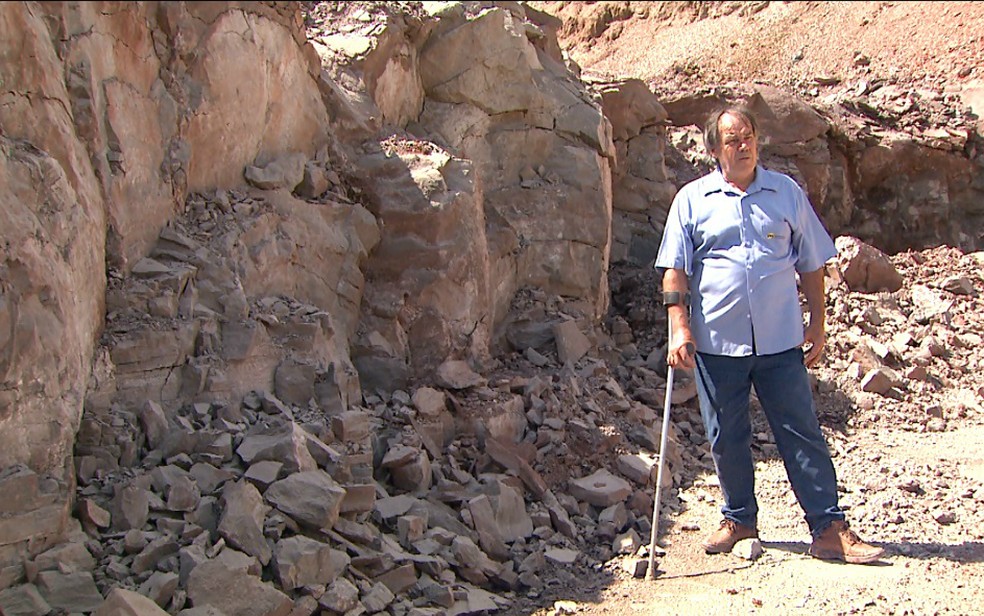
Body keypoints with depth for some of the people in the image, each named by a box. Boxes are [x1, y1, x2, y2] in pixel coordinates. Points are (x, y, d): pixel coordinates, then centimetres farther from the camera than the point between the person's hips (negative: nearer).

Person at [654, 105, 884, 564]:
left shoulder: (788, 194, 9)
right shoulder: (693, 199, 5)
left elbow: (811, 264, 13)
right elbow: (674, 269, 1)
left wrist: (817, 324, 8)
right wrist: (679, 326, -10)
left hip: (780, 340, 0)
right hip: (716, 341, 0)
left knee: (802, 433, 0)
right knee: (726, 438, 8)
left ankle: (829, 529, 4)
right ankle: (738, 520, 24)